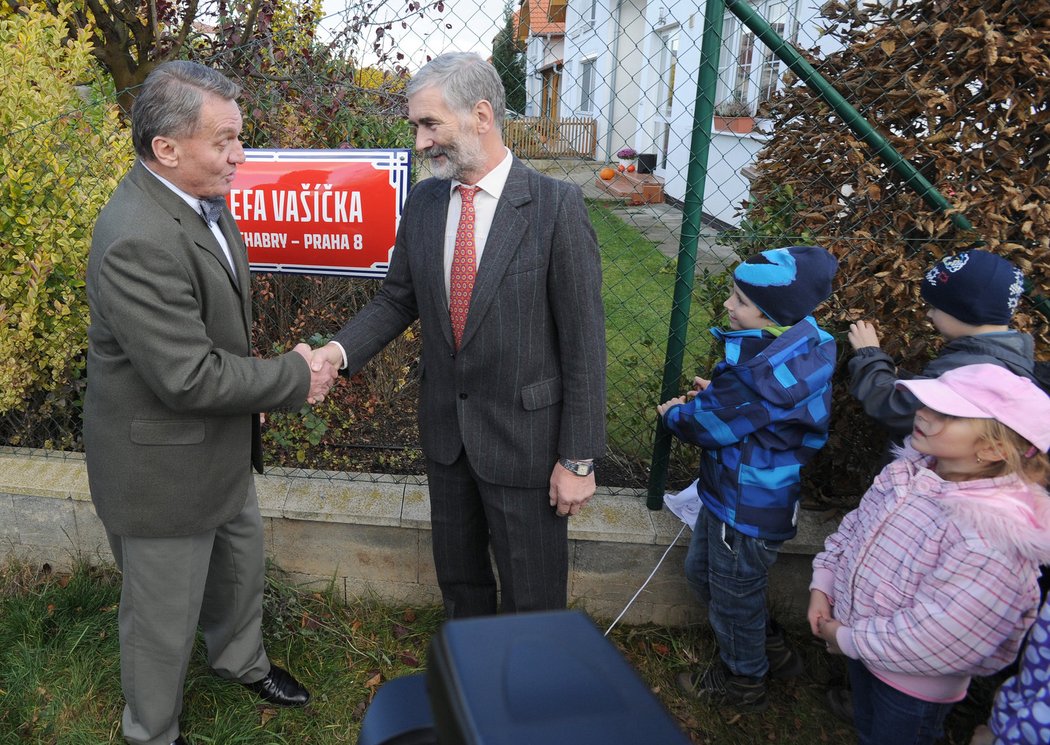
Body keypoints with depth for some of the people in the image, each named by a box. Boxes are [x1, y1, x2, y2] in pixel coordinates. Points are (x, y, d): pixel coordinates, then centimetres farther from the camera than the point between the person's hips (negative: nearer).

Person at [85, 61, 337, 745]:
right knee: (165, 616, 13)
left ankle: (241, 660, 56)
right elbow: (188, 376, -31)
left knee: (243, 565, 28)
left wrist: (254, 391, 9)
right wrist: (295, 377, -19)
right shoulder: (137, 241, -31)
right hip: (163, 466, -9)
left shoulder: (203, 200, 0)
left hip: (222, 446, 9)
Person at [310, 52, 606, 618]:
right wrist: (339, 350, -12)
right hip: (444, 425, 5)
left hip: (523, 432, -5)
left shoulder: (556, 206, -16)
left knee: (532, 595, 13)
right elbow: (397, 299, 8)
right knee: (457, 576, 24)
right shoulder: (423, 201, 0)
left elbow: (583, 339, -15)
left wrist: (578, 458, -14)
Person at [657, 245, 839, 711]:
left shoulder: (761, 371, -33)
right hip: (731, 493, 9)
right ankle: (768, 647, 45)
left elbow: (708, 426, -20)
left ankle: (743, 681, 41)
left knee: (734, 594, 14)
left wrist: (673, 413, -1)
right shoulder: (800, 345, -4)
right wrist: (715, 394, 2)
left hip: (746, 510, -9)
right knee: (701, 570, 27)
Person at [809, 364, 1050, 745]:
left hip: (914, 685, -6)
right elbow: (853, 528, 4)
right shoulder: (907, 471, -11)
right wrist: (822, 587, -4)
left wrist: (847, 640, -22)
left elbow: (934, 639, -34)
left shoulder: (991, 541, -35)